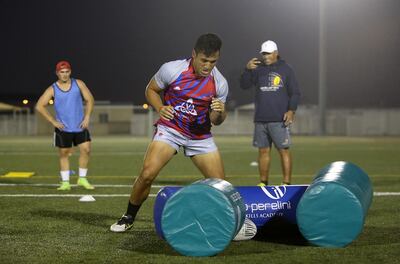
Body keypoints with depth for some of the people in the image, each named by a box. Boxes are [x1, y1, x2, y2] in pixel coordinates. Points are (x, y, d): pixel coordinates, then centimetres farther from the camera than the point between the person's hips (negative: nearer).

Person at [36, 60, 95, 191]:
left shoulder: (78, 84, -1)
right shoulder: (52, 89, -6)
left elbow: (89, 99, 5)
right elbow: (39, 106, -6)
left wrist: (87, 118, -4)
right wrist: (53, 121, -9)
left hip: (80, 126, 1)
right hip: (63, 128, -1)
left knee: (86, 150, -6)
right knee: (64, 154, 3)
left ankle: (82, 179, 9)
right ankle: (65, 182, 10)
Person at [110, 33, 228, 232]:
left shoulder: (220, 83, -9)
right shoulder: (172, 70, -17)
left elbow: (216, 121, 1)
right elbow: (150, 89, 1)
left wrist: (219, 113, -23)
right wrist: (160, 108, -19)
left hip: (200, 136, 3)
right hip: (169, 129, -2)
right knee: (147, 174, -19)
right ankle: (129, 217, 3)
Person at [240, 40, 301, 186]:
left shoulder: (286, 69, 3)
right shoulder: (258, 68, 11)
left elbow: (295, 93, 2)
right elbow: (244, 85, 4)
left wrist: (291, 110, -11)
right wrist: (247, 70, -12)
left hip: (279, 119, -4)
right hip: (260, 119, 4)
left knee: (283, 151, -5)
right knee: (263, 151, 8)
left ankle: (286, 183, -3)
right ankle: (263, 183, 15)